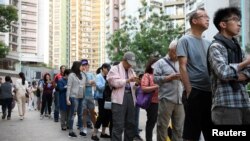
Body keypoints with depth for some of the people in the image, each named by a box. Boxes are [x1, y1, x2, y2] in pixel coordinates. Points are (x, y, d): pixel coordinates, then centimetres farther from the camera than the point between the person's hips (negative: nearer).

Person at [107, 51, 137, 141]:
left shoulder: (131, 71, 23)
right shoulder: (115, 69, 3)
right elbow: (115, 82, -12)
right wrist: (128, 80, -16)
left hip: (130, 97, 7)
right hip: (119, 98, -7)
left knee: (131, 123, 11)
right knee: (118, 125, -8)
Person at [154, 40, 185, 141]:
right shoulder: (161, 63, 3)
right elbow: (154, 78, -7)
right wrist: (169, 77, -12)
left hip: (180, 100, 5)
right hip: (166, 99, -5)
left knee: (179, 127, 8)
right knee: (163, 126, 2)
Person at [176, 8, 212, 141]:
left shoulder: (207, 43, 16)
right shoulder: (185, 40, -2)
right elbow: (182, 67, -8)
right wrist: (189, 90, -14)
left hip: (209, 92, 6)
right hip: (194, 91, -6)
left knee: (211, 130, 12)